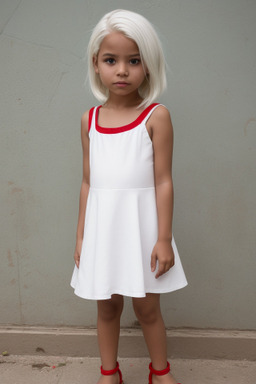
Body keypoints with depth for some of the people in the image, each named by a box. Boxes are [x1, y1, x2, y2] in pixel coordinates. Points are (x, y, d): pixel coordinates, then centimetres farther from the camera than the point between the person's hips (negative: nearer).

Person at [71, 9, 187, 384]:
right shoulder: (89, 119, 4)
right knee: (107, 307, 16)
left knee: (147, 307, 12)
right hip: (102, 226, 3)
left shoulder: (156, 116, -6)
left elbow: (163, 182, -8)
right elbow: (88, 182, 7)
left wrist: (163, 238, -9)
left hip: (141, 225, -3)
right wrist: (81, 236, 9)